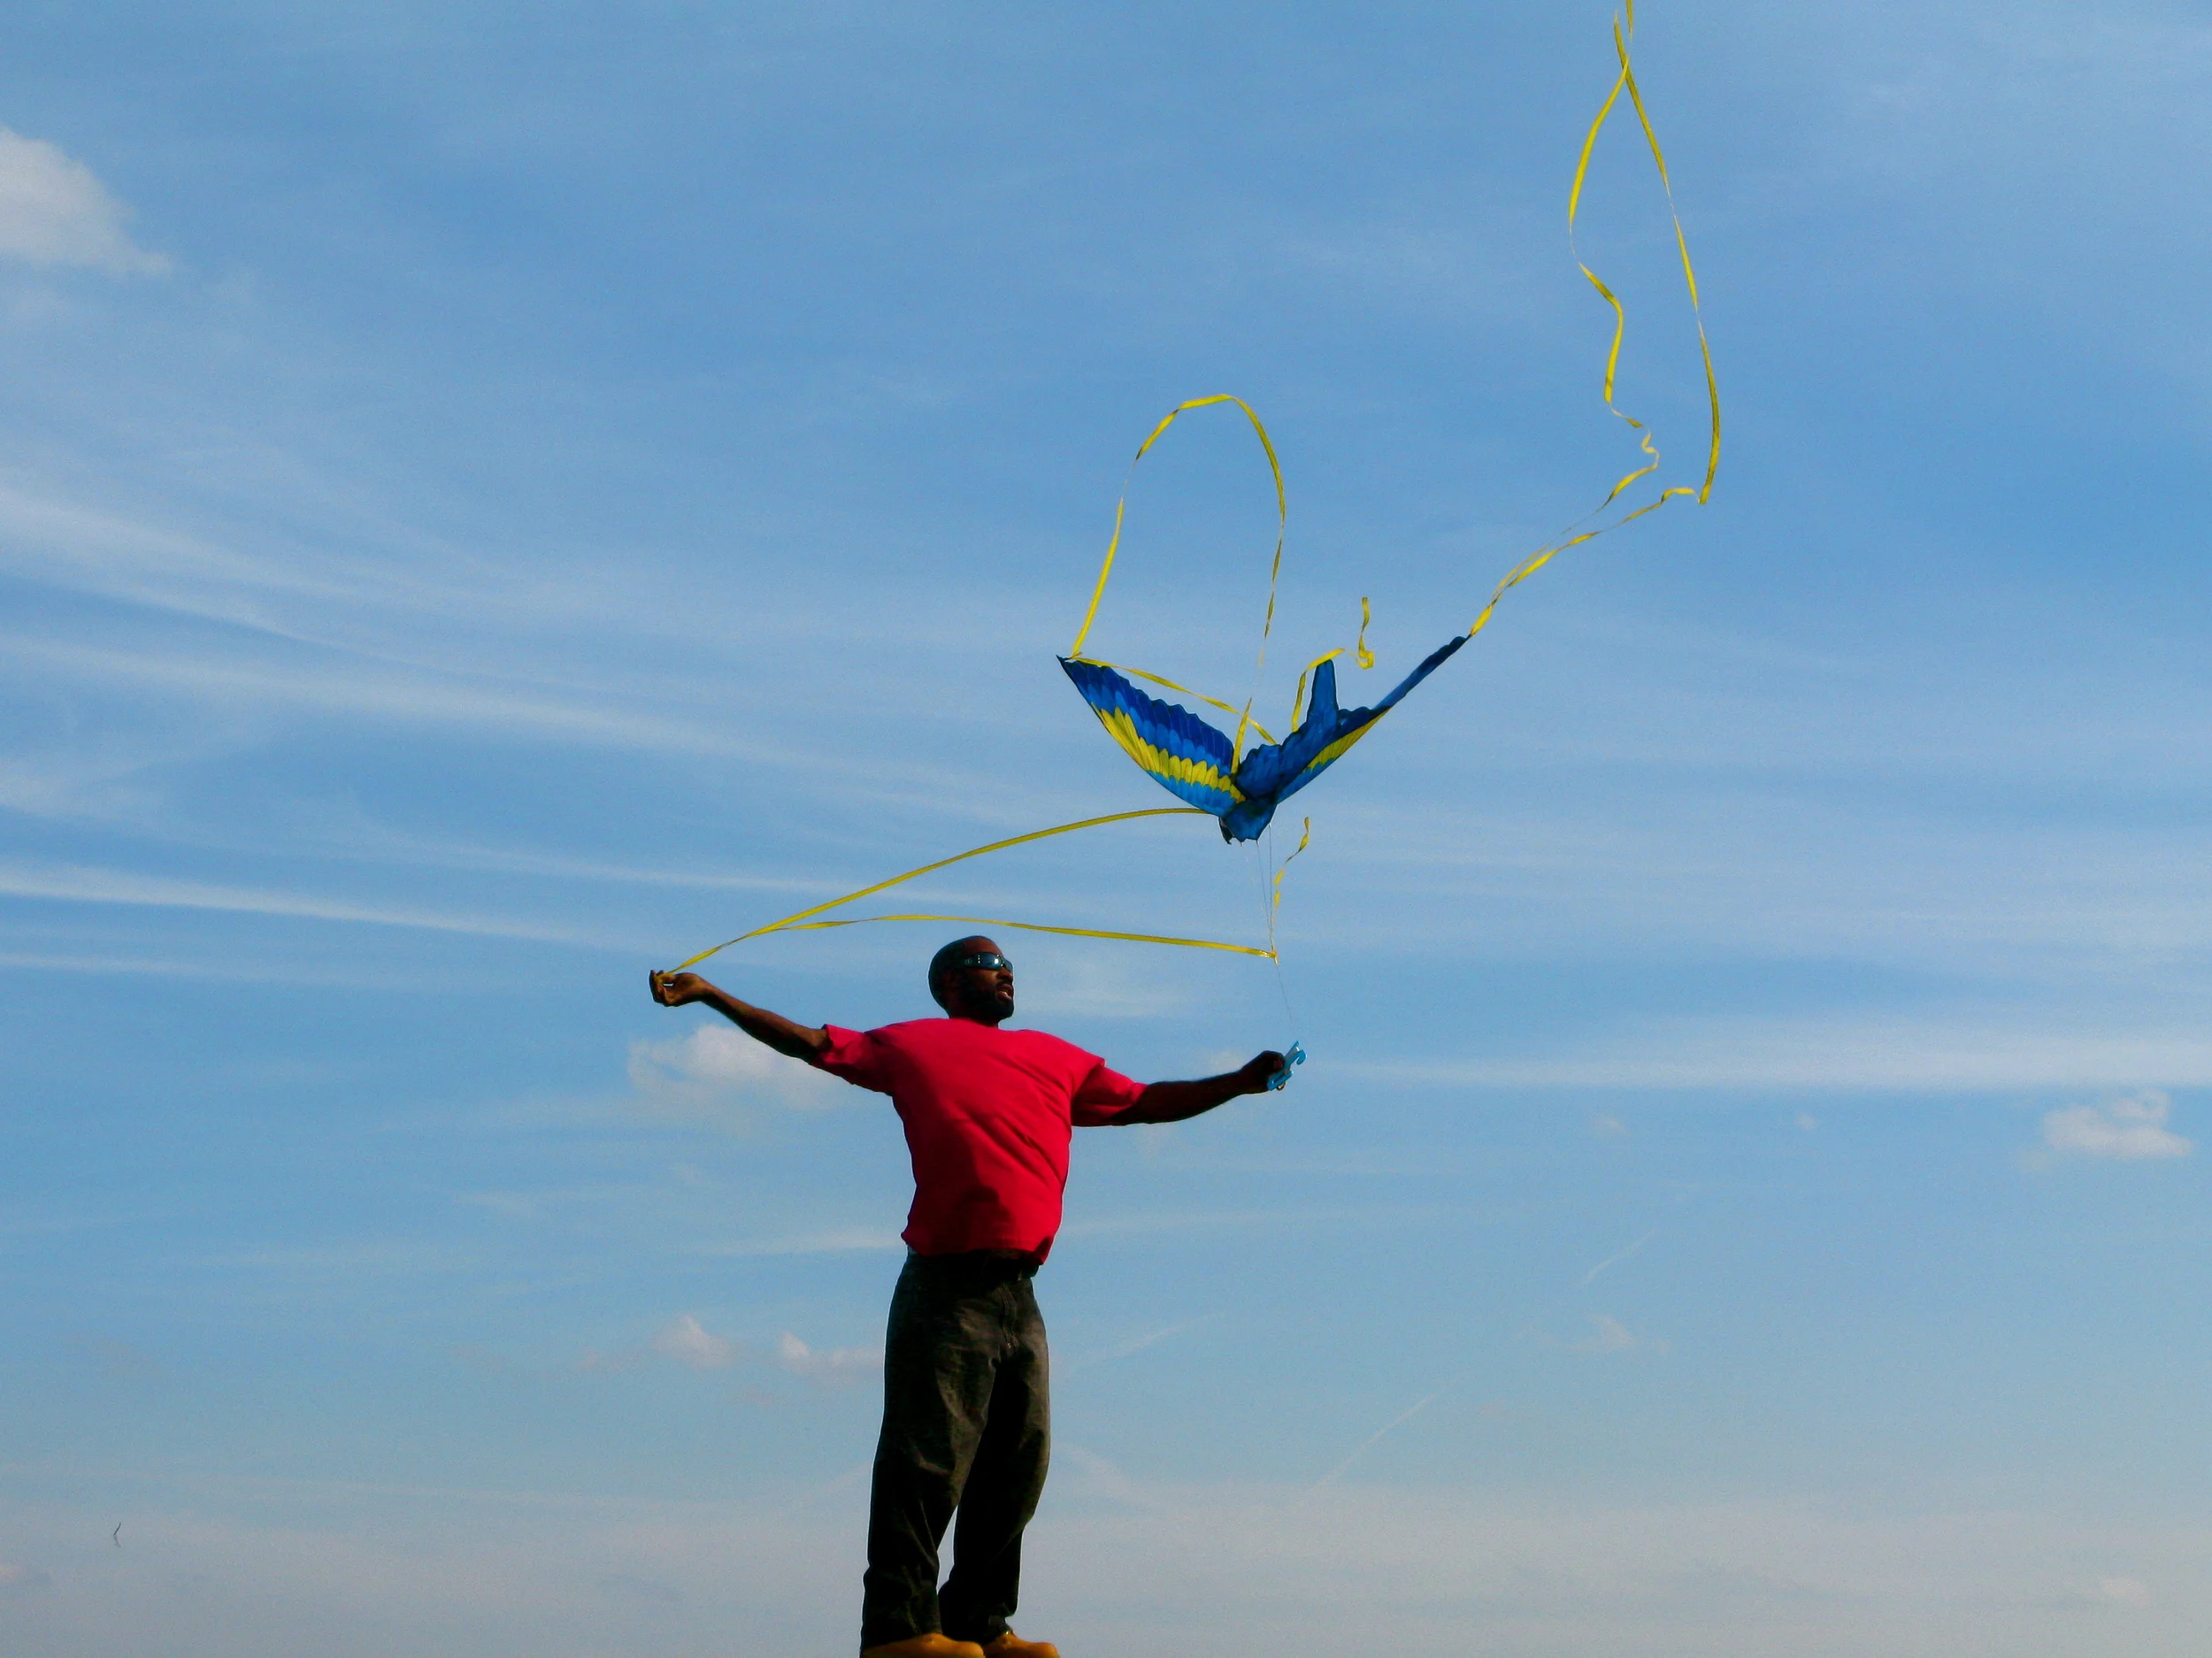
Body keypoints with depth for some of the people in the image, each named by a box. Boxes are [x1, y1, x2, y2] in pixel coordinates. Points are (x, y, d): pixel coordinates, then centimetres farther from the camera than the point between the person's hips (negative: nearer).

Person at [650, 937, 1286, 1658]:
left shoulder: (1056, 1057, 24)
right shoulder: (911, 1044, 12)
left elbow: (1146, 1103, 30)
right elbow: (809, 1043, 12)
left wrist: (1241, 1082, 27)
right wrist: (708, 994, 8)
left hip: (1017, 1294, 6)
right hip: (946, 1284, -5)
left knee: (1017, 1463, 4)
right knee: (929, 1458, -9)